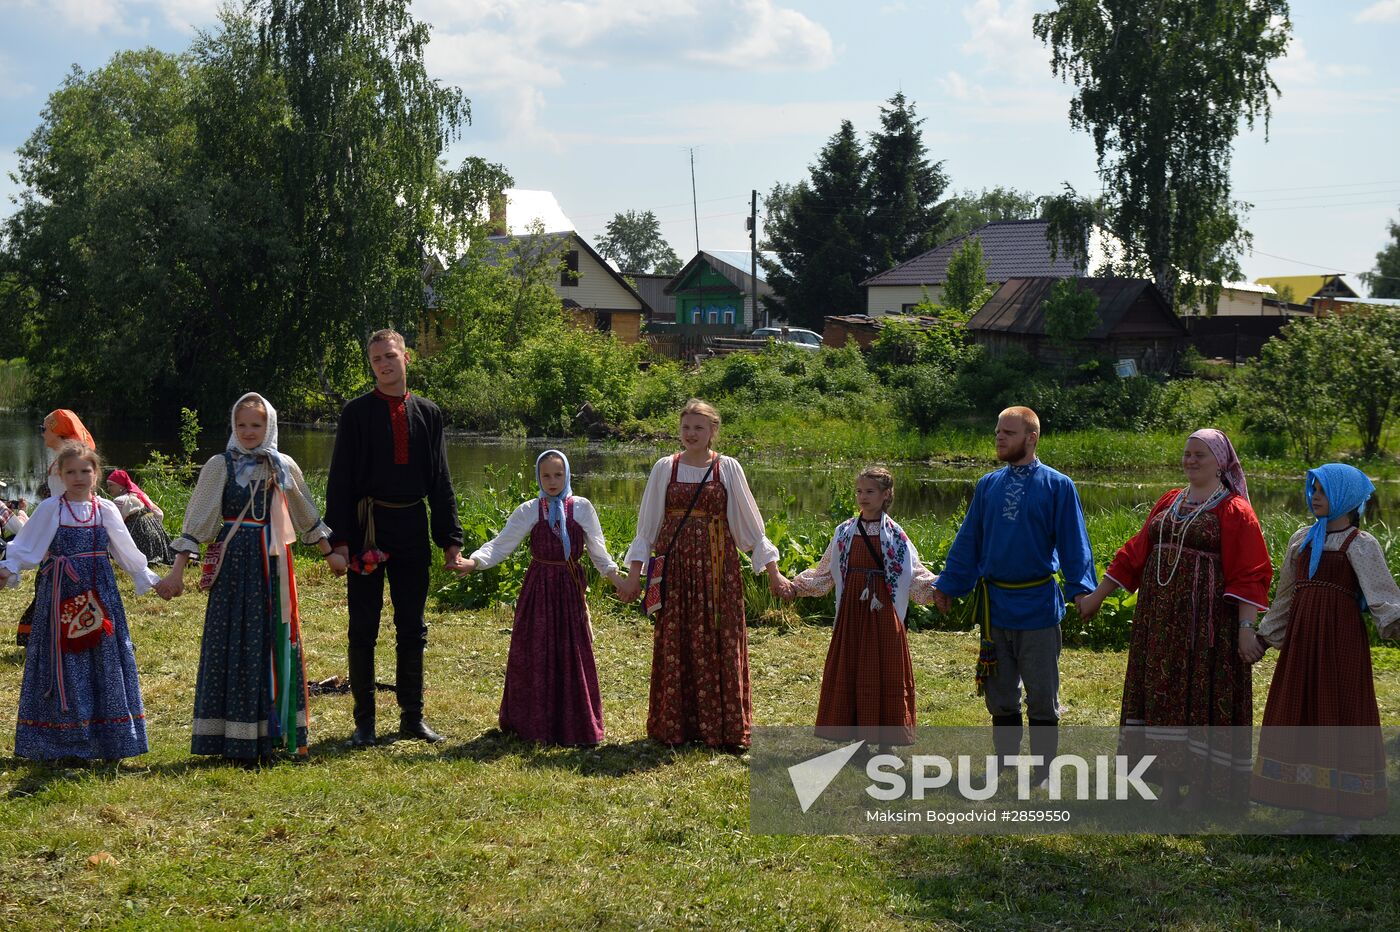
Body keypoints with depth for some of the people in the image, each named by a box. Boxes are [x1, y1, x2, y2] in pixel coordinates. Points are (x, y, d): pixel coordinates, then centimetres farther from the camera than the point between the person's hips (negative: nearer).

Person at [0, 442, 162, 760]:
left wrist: (148, 578, 17)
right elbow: (26, 546, -4)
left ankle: (107, 740, 11)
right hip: (61, 595, -2)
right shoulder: (50, 509, -1)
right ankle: (62, 743, 7)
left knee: (104, 660, 3)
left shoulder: (105, 510, 7)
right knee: (64, 662, 0)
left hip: (99, 596, 2)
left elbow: (127, 551, 16)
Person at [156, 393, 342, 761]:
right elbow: (196, 521, -5)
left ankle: (276, 731, 17)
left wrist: (330, 554, 24)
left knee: (278, 642, 6)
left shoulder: (284, 467, 7)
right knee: (233, 645, -2)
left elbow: (307, 516, 19)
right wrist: (178, 569, -10)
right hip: (234, 563, -3)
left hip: (273, 564, 4)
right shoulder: (220, 466, -2)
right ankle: (234, 739, 4)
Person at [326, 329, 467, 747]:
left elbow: (440, 481, 12)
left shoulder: (428, 413, 8)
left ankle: (412, 716, 19)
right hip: (367, 528, -3)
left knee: (413, 628, 9)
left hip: (412, 528, 3)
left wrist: (451, 539, 7)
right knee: (363, 627, 2)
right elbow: (340, 479, -3)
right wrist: (339, 538, -12)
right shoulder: (357, 412, -1)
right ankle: (364, 721, 9)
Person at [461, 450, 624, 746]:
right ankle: (535, 724, 15)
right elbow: (501, 544, -8)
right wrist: (473, 562, -24)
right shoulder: (529, 511, -2)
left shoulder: (582, 508, 0)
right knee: (535, 655, 3)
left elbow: (598, 551, 4)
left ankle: (574, 724, 15)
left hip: (570, 589, 0)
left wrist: (616, 579, -8)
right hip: (538, 588, 0)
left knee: (572, 655, 4)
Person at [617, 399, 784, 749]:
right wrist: (634, 574, 5)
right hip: (676, 566, 1)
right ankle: (674, 727, 10)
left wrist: (772, 571, 3)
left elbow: (750, 523, 5)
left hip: (718, 566, -1)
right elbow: (647, 526, 9)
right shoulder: (665, 468, 4)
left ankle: (725, 728, 6)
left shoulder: (728, 468, 2)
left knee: (721, 645, -1)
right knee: (675, 644, 2)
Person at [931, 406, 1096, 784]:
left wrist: (1080, 588, -18)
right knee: (1001, 697, 13)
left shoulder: (1057, 486, -4)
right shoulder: (988, 486, 9)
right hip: (994, 606, 4)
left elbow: (1073, 542, -7)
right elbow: (968, 541, 14)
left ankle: (1041, 775, 13)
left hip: (1038, 606, -4)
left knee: (1042, 699, 3)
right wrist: (947, 585, 13)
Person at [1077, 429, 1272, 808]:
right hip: (1161, 617, 6)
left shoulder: (1233, 510, -6)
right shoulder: (1169, 503, 13)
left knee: (1201, 695, -2)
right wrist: (1098, 595, 19)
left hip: (1205, 619, -6)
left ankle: (1198, 790, 6)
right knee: (1163, 691, 8)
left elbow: (1249, 575, -11)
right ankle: (1169, 786, 17)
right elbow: (1136, 553, 18)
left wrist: (1247, 627, -20)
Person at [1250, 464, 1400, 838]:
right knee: (1302, 716, 7)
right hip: (1302, 638, 6)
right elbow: (1286, 595, 20)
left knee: (1343, 718, -3)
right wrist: (1264, 638, 21)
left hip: (1341, 639, -6)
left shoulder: (1360, 544, -4)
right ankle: (1312, 810, 16)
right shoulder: (1302, 539, 13)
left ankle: (1351, 815, 5)